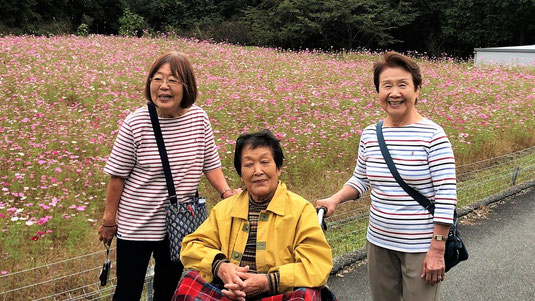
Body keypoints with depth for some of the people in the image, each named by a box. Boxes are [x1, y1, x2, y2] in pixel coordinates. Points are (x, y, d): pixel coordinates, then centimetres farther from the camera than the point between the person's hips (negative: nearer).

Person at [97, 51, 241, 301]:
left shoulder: (198, 119, -7)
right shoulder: (135, 123, -16)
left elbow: (210, 164, 3)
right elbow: (117, 176, -8)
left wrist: (227, 192, -13)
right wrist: (109, 219, -2)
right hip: (136, 225, -3)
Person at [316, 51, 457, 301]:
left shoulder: (432, 135, -14)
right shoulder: (370, 135, 0)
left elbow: (446, 195, -15)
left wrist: (437, 250, -16)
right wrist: (335, 199, -6)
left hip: (420, 246, -5)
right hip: (379, 243, 5)